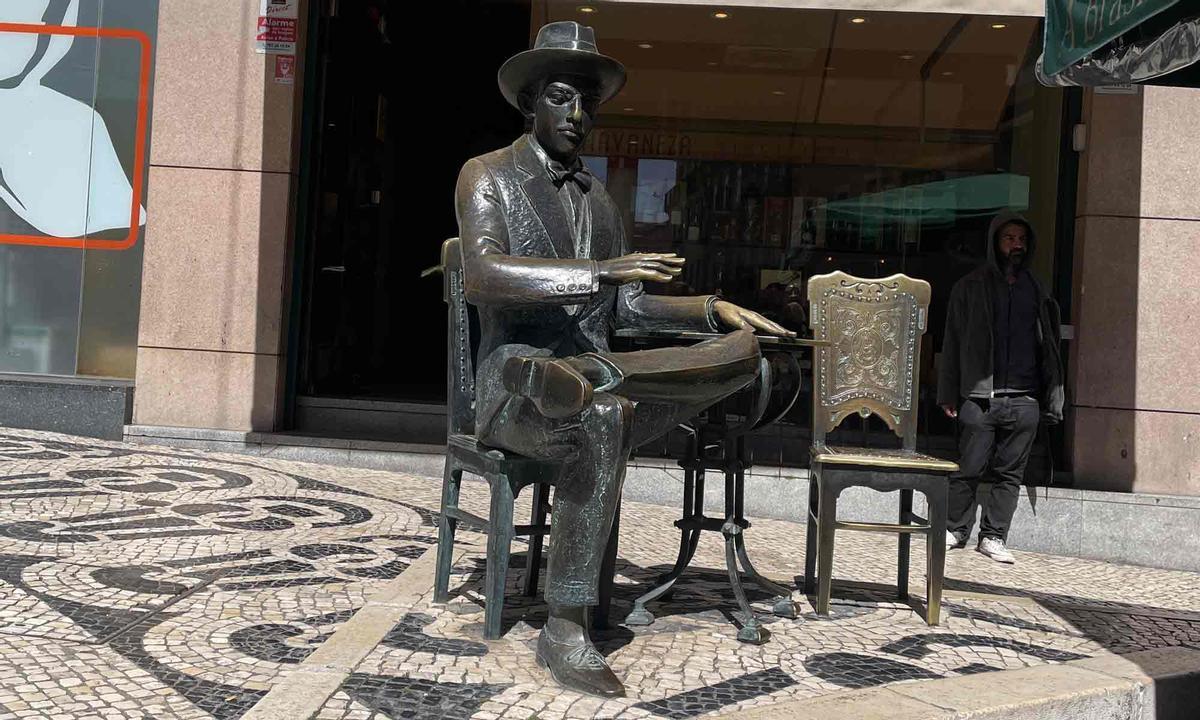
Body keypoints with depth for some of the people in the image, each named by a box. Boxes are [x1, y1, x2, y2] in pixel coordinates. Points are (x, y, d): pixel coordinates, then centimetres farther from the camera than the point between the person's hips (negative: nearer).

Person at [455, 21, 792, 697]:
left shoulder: (599, 195, 21)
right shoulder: (488, 175, 2)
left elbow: (627, 304, 20)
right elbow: (483, 275, -17)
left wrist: (714, 307, 4)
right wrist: (599, 272, -27)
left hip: (591, 363, 6)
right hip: (514, 377, -5)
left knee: (743, 350, -12)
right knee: (602, 419, -39)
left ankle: (593, 379, -28)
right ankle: (565, 629, -30)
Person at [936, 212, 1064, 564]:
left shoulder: (1036, 291, 15)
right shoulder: (970, 286, 6)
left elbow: (1048, 346, 15)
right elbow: (952, 342, 5)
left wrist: (1051, 398, 7)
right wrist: (949, 394, -2)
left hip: (1024, 399, 3)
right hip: (980, 396, -3)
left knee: (1010, 473, 6)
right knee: (968, 469, -1)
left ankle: (994, 536, 14)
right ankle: (955, 529, 14)